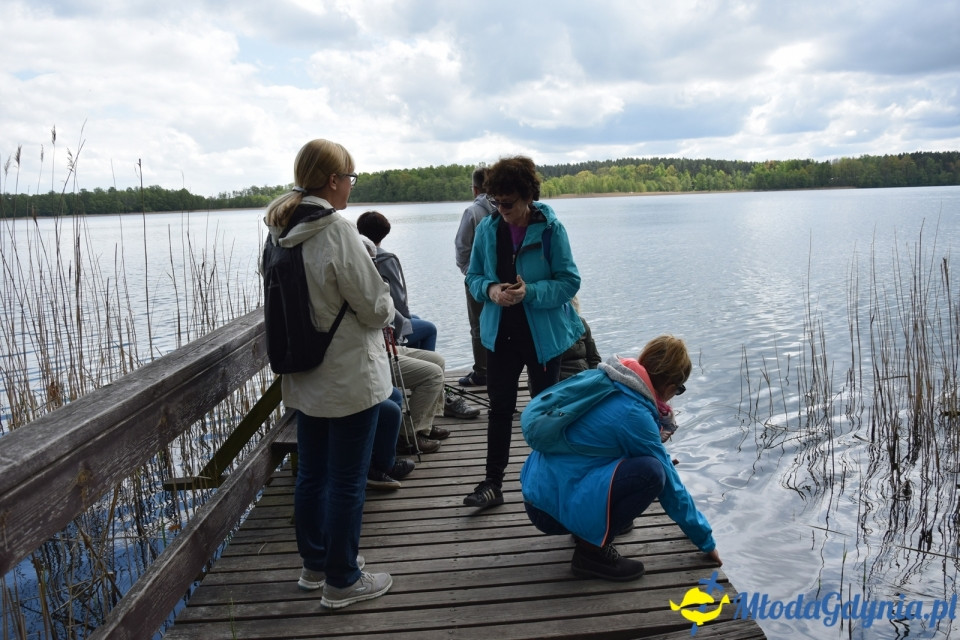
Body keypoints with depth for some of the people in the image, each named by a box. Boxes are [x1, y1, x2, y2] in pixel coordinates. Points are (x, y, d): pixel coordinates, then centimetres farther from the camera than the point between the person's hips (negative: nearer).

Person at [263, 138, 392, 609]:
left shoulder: (279, 231, 3)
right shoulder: (337, 231, -21)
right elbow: (375, 308, -17)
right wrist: (386, 309, 7)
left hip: (303, 376, 8)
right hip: (350, 379, -8)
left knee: (310, 475, 19)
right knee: (347, 482, 5)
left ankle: (314, 564, 37)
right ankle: (342, 582, 19)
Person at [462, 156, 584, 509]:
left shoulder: (550, 228, -14)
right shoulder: (488, 228, -3)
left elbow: (569, 281, -12)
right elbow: (474, 276, 5)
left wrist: (530, 292, -26)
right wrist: (490, 289, -17)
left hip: (543, 334, -2)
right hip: (501, 333, 3)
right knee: (500, 406, 5)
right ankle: (493, 482, 13)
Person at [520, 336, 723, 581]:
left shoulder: (603, 378, 4)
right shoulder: (633, 414, -19)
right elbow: (670, 487, -7)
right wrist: (706, 541, 5)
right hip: (554, 508, -9)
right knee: (651, 471, -21)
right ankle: (594, 549, -7)